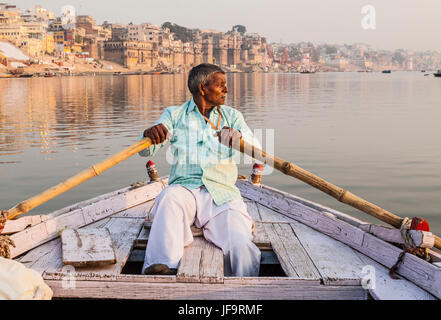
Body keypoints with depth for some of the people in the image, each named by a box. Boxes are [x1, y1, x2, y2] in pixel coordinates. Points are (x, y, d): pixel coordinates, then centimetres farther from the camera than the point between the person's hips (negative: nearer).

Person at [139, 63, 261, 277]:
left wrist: (237, 135, -26)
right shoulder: (174, 115, 14)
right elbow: (145, 151, 3)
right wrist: (150, 134, -22)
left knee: (241, 247, -26)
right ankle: (162, 269, -47)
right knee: (170, 197, -37)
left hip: (222, 193, 1)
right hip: (184, 188, -1)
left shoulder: (231, 116, 18)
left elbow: (254, 148, -2)